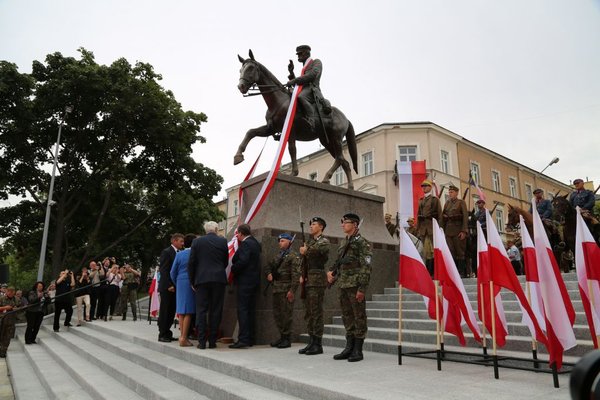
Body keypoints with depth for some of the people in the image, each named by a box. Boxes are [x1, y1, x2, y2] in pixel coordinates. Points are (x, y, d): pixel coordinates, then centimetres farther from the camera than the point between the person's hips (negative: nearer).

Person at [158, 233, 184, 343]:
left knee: (171, 311, 10)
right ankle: (162, 335, 8)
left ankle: (167, 333, 18)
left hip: (174, 287, 7)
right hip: (166, 287, -7)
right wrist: (169, 285, -17)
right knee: (164, 311, 0)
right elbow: (163, 270, -13)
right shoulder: (166, 252, -8)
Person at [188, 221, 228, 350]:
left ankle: (202, 341, 4)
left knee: (201, 310, 4)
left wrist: (192, 281, 10)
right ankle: (212, 341, 9)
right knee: (215, 311, 6)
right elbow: (226, 262, 9)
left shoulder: (197, 241, 2)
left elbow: (191, 263, 2)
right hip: (219, 279, 0)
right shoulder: (223, 241, 2)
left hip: (202, 279, 0)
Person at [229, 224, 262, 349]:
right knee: (250, 310, 12)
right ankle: (250, 338, 18)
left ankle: (243, 339, -7)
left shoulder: (246, 243, -14)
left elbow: (242, 261, -22)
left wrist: (233, 269, -7)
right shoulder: (255, 243, 15)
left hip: (245, 281, -9)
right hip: (254, 280, 9)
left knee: (242, 310, -7)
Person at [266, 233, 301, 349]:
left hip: (286, 289, -8)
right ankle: (282, 336, 23)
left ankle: (287, 339, 6)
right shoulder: (278, 256, 18)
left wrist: (292, 290, -19)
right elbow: (269, 266, 28)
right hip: (276, 289, 8)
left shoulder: (293, 256, -7)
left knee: (286, 313, -4)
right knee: (277, 313, 12)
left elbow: (296, 274, -14)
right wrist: (269, 273, 5)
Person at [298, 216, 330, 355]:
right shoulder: (309, 241, 20)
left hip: (317, 279, -8)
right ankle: (311, 342, 18)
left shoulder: (323, 242, -4)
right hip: (307, 280, 8)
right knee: (308, 313, 10)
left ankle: (318, 344, 1)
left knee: (316, 312, -6)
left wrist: (305, 251, -9)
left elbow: (315, 250, -27)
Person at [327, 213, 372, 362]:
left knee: (359, 317, 1)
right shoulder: (343, 243, 16)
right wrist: (332, 273, 7)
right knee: (347, 317, 12)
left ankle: (358, 350, 8)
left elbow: (366, 267, -14)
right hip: (342, 286, 8)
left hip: (355, 285, -8)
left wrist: (362, 288, -19)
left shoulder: (362, 242, -7)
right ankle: (349, 347, 21)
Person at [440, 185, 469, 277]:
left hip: (458, 230, -4)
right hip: (448, 230, 4)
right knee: (451, 251, 1)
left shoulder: (461, 202, 1)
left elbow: (465, 217, -6)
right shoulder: (447, 203, 15)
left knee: (460, 251, -1)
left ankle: (462, 273, 5)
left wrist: (464, 231, -14)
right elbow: (443, 217, 13)